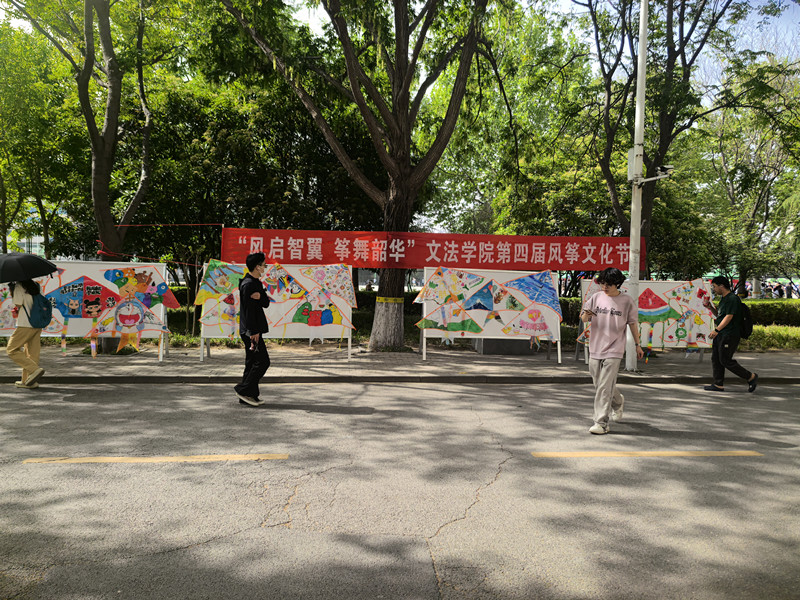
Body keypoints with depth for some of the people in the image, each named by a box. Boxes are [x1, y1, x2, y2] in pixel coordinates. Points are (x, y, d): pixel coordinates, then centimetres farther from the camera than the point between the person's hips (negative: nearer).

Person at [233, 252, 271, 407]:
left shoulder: (256, 283, 16)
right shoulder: (248, 284, -15)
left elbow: (266, 303, 10)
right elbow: (248, 309, -19)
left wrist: (260, 297, -13)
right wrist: (253, 332, -20)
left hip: (253, 330, 10)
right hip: (250, 330, -10)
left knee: (253, 362, 12)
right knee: (262, 361, -9)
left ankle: (249, 395, 17)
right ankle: (244, 390, -3)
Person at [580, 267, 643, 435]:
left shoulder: (626, 301, -2)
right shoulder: (596, 297, 5)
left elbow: (632, 323, 7)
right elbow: (583, 319, 7)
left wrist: (637, 345, 12)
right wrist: (586, 315, -16)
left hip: (614, 350, -4)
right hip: (595, 348, 4)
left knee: (605, 387, -11)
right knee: (599, 384, 15)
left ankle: (601, 423, -8)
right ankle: (618, 403, 44)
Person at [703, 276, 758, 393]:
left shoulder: (733, 299, -14)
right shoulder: (723, 299, 17)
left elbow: (729, 317, -21)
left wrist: (716, 330, -23)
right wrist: (710, 307, 11)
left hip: (730, 335, -10)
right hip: (720, 334, 10)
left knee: (725, 360, -7)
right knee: (715, 359, 7)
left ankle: (751, 377, 6)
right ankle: (718, 384, 11)